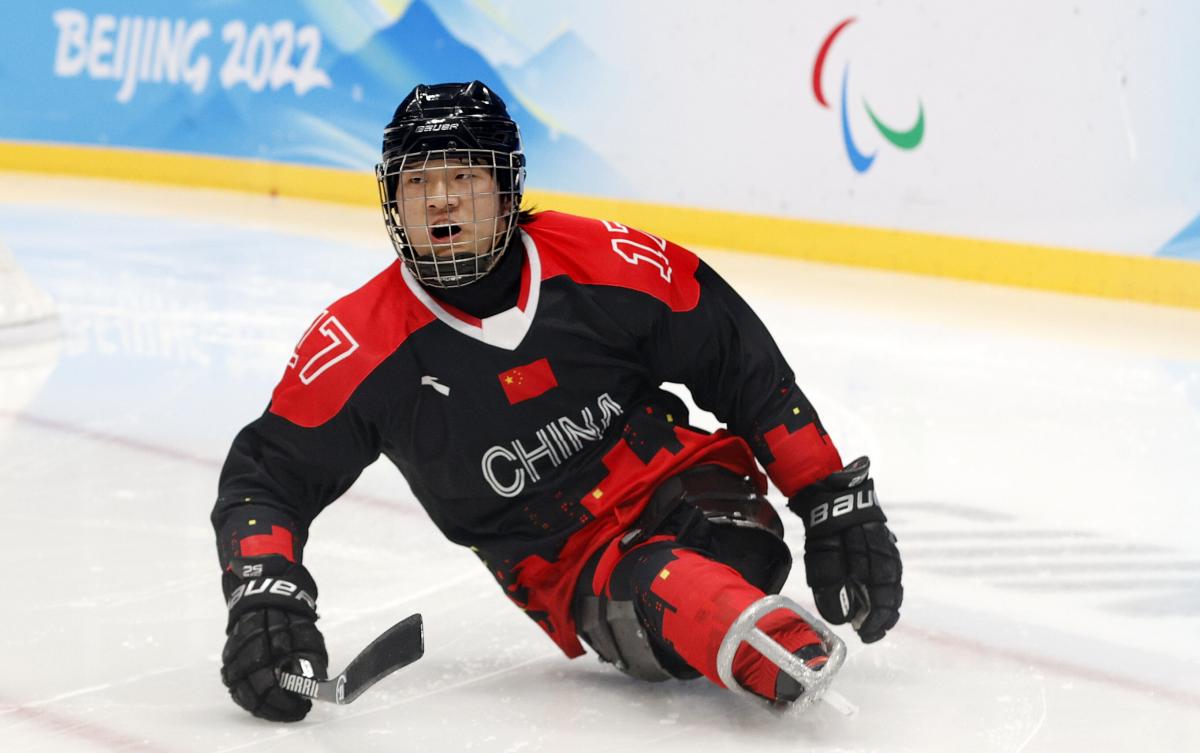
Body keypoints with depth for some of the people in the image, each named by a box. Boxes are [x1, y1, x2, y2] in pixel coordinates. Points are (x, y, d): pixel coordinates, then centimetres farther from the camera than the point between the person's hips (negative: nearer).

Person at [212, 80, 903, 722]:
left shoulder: (606, 263, -6)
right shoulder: (358, 347, -6)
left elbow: (751, 375, 1)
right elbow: (266, 477, 1)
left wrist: (837, 505, -2)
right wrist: (263, 601, -18)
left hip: (686, 488, 3)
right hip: (575, 576, -3)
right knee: (657, 587, -38)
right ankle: (788, 659, -61)